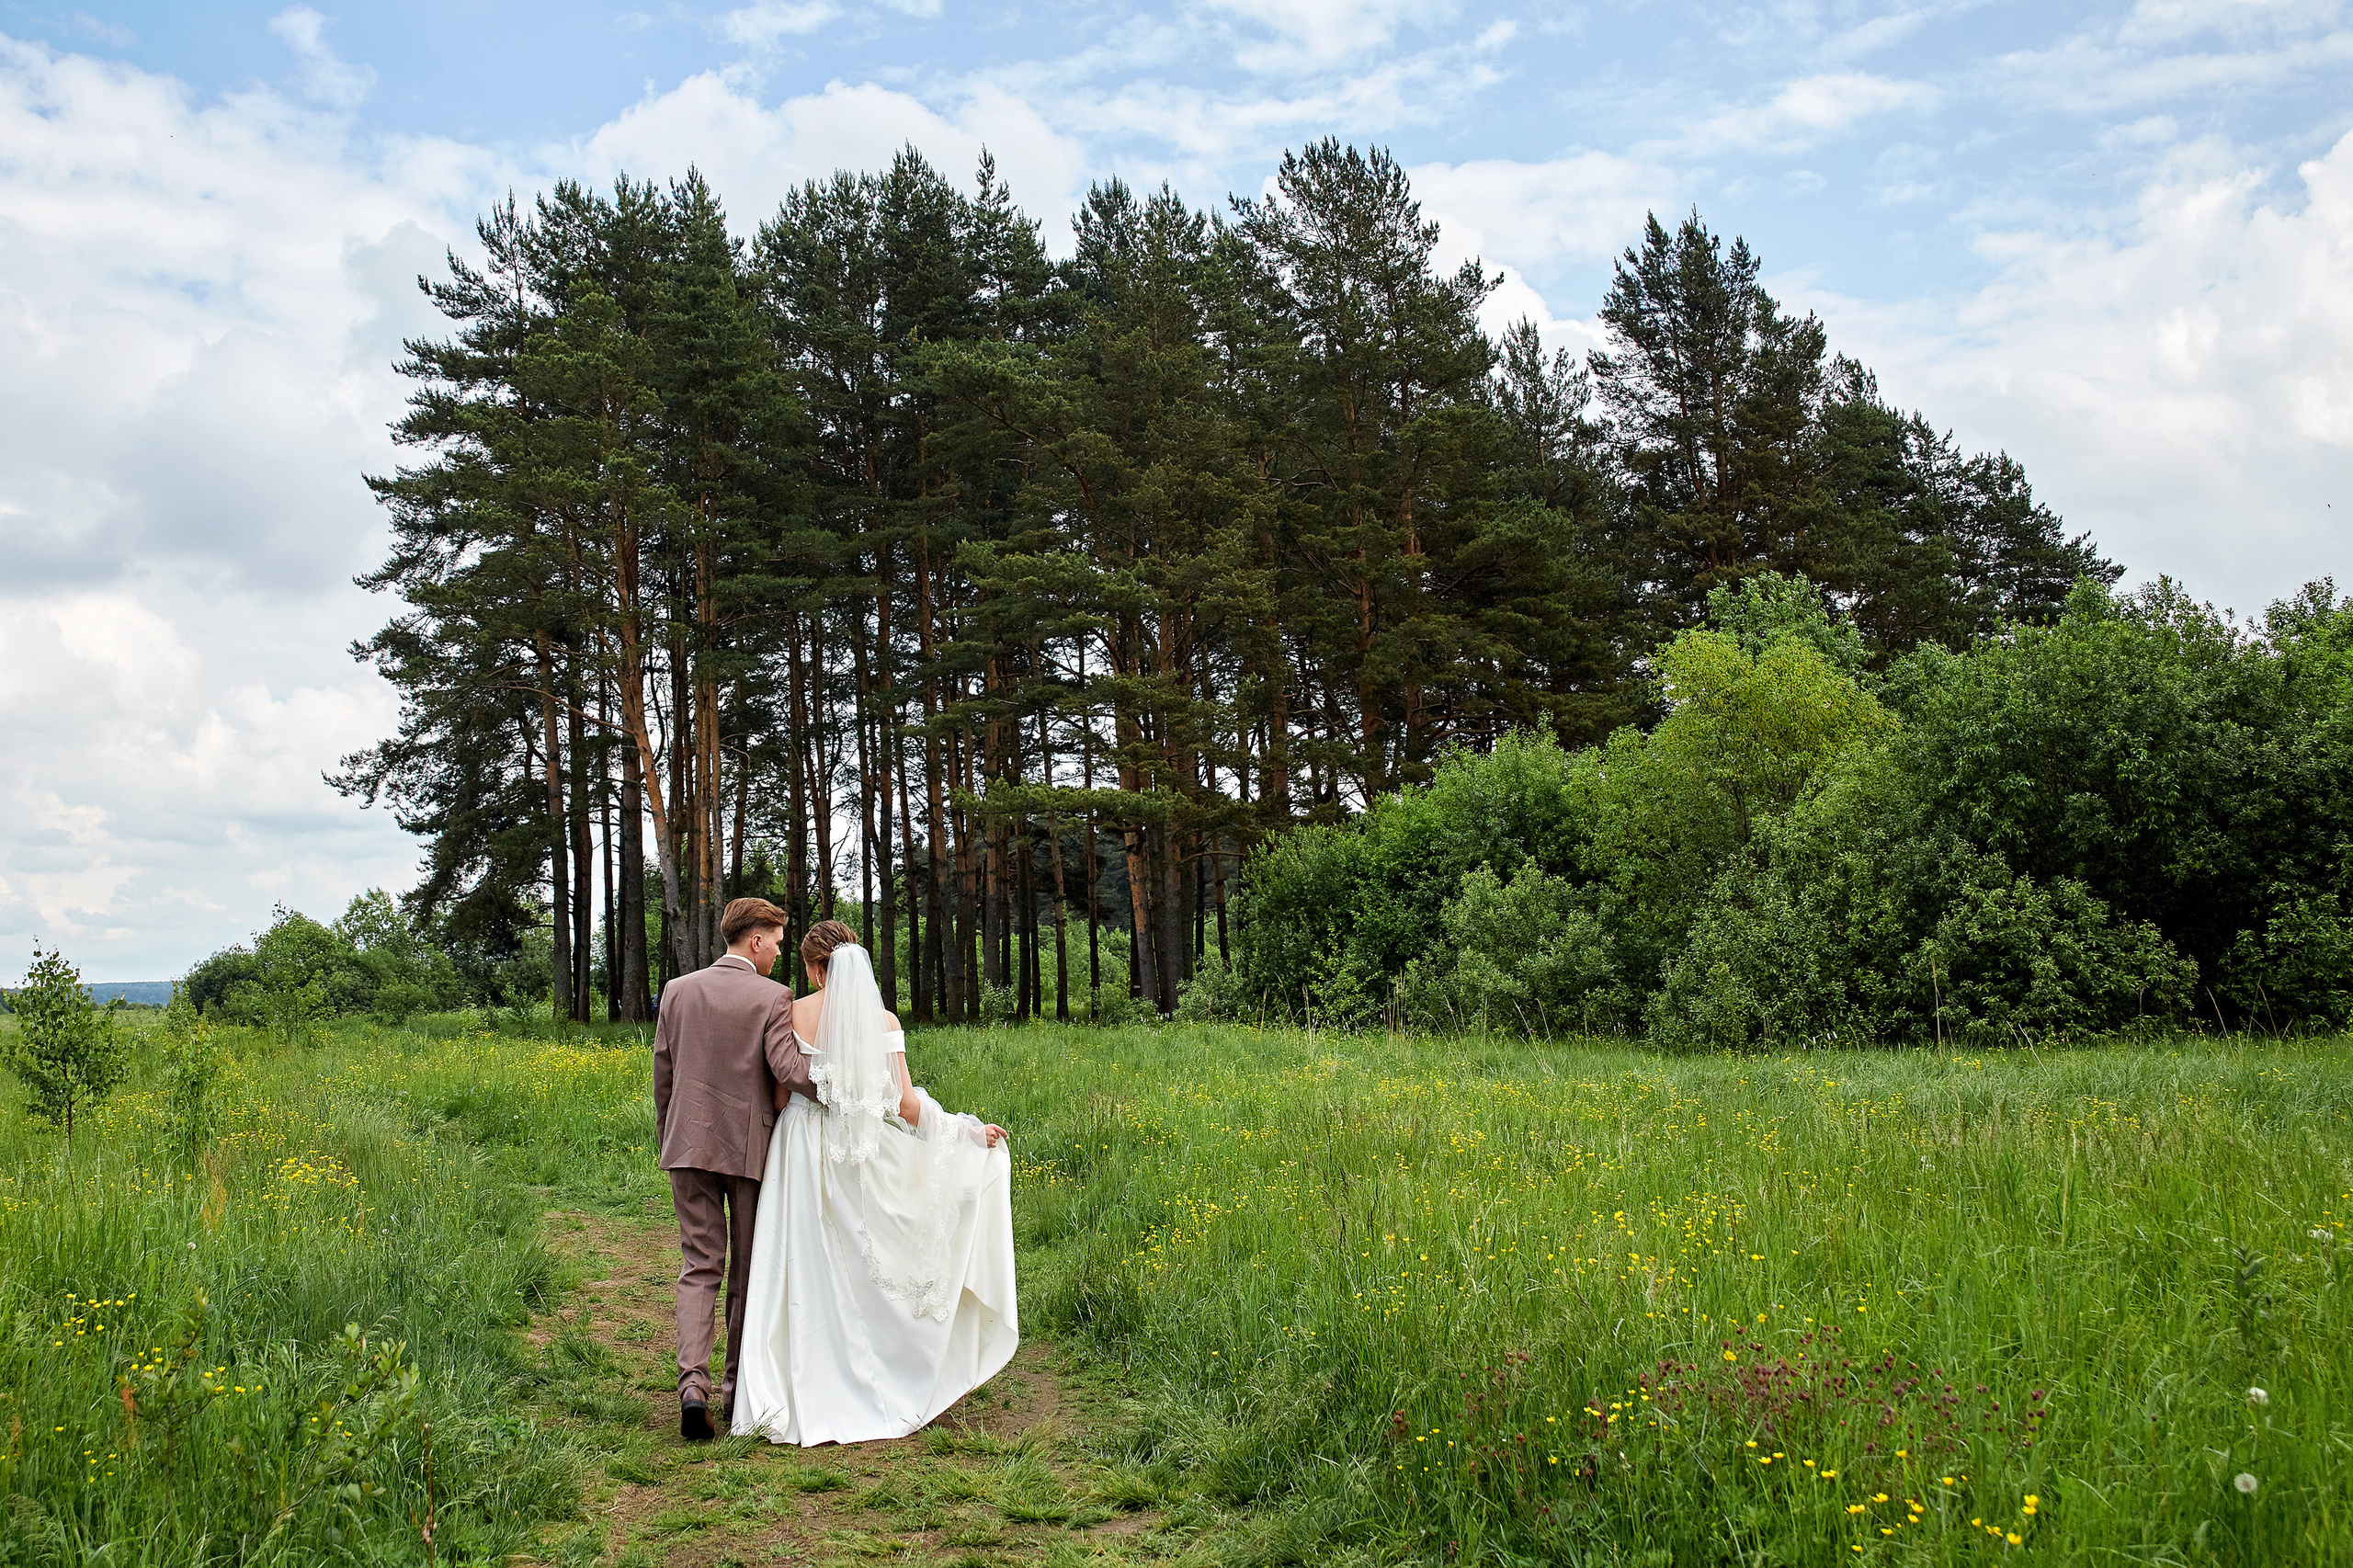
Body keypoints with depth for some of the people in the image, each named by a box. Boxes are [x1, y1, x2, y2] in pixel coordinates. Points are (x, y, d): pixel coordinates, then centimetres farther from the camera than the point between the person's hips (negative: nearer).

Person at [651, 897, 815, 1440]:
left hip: (689, 1146, 3)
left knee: (700, 1267, 5)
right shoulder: (773, 998, -10)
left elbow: (662, 1074, 10)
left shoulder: (677, 991, 4)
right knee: (748, 1272, 11)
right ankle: (738, 1389, 19)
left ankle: (693, 1385, -12)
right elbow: (790, 1071, -21)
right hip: (750, 1149, -3)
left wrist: (668, 1141, 21)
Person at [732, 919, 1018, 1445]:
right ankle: (875, 1389, 19)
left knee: (807, 1272, 4)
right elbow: (904, 1103, -6)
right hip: (866, 1155, 1)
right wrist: (969, 1131, 3)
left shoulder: (791, 1015, -5)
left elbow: (780, 1096, -4)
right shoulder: (883, 1021, -3)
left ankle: (802, 1400, 5)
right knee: (867, 1269, 13)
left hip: (803, 1151, -1)